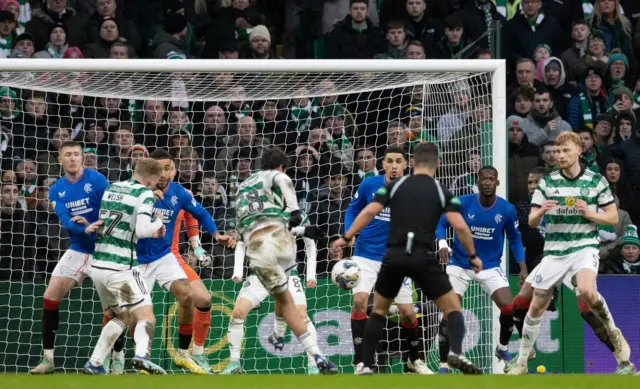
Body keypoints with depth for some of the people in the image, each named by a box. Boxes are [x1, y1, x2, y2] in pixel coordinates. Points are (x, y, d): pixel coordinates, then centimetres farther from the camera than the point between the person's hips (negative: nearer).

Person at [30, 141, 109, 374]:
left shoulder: (97, 180, -10)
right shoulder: (57, 191, 1)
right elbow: (66, 221, -13)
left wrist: (91, 224, -32)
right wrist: (90, 230, -32)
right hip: (78, 250, 4)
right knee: (51, 296, -5)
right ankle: (48, 359, 1)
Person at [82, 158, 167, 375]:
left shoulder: (111, 189, 13)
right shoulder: (144, 194, -7)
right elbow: (142, 229, -17)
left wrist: (150, 232, 21)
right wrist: (159, 222, 3)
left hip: (98, 265, 7)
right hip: (121, 268, -7)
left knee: (122, 317, 21)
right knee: (146, 317, -3)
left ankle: (94, 364, 10)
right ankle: (142, 355, -31)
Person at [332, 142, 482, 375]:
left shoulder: (395, 186, 9)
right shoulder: (442, 193, 5)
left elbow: (369, 212, -2)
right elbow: (460, 226, -5)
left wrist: (346, 238, 4)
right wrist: (473, 256, 8)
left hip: (394, 257, 2)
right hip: (423, 259, -2)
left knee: (379, 309, 22)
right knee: (453, 308, 8)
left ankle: (365, 366, 15)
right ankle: (456, 353, -19)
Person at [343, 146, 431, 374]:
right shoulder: (369, 185, -5)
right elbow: (352, 211, 10)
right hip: (366, 255, 0)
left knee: (407, 313, 2)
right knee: (360, 300, -22)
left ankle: (414, 359, 30)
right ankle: (360, 362, -15)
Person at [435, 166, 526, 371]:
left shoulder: (507, 209, -9)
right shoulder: (462, 203, -14)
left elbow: (515, 239, 4)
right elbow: (441, 224, -6)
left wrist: (523, 267, -3)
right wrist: (442, 243, -26)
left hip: (490, 267, 1)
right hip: (460, 265, -1)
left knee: (509, 308, -12)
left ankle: (503, 348, 18)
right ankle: (443, 365, 0)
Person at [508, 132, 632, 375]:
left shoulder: (596, 181, 1)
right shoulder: (547, 183, 4)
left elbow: (613, 218, 4)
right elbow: (531, 222, 5)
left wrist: (589, 213, -14)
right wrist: (541, 211, -18)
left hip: (585, 247, -3)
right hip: (554, 251, 3)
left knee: (586, 291, -32)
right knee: (536, 306, 2)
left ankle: (614, 333, -7)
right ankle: (521, 362, 16)